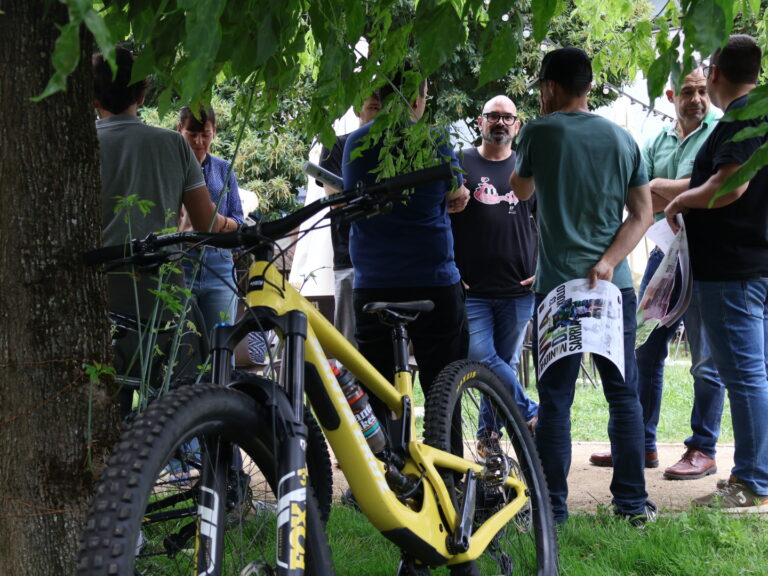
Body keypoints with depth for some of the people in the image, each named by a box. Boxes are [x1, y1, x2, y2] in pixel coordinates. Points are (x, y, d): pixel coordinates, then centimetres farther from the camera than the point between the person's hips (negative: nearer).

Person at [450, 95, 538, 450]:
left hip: (519, 290, 2)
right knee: (480, 358, -16)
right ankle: (532, 414, -5)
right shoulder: (460, 163, 5)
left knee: (505, 364, 7)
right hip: (471, 289, -2)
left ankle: (489, 434, 21)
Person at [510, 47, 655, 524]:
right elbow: (644, 214, 2)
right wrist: (608, 262, -5)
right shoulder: (623, 138, 8)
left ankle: (552, 506, 3)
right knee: (624, 394, 9)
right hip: (615, 284, 3)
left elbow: (522, 191, 13)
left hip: (558, 285, -3)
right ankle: (633, 502, 12)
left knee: (556, 399, 1)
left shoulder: (540, 132, -3)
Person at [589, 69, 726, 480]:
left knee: (706, 359, -1)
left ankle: (703, 450, 9)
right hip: (664, 253, 6)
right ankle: (641, 444, 17)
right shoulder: (656, 144, 14)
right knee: (645, 351, 8)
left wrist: (660, 187, -7)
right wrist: (687, 197, -12)